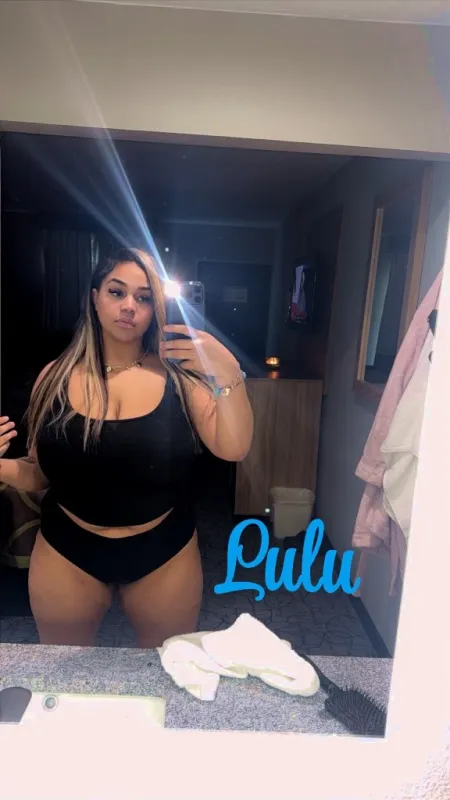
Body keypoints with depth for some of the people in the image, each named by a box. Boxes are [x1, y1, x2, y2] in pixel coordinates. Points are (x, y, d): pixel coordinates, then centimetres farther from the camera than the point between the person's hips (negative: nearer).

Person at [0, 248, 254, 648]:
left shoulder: (178, 374, -9)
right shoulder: (56, 378, -4)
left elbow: (233, 450, -19)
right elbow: (39, 473, 3)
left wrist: (228, 374, -32)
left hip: (165, 554, -1)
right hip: (67, 554, 1)